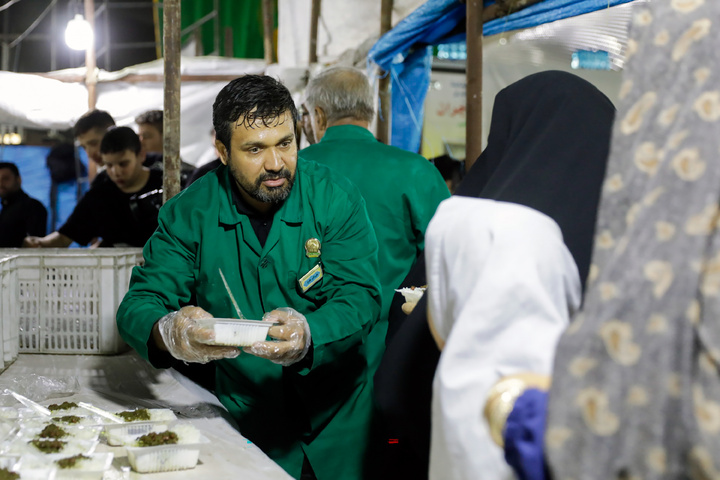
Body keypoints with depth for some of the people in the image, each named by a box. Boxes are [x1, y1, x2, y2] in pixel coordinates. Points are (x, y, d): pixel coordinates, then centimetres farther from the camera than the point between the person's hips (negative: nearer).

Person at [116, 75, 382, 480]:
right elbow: (138, 307, -11)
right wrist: (169, 332, -35)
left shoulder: (335, 197, -12)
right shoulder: (190, 212, -9)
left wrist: (307, 334, -39)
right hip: (246, 417, 1)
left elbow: (360, 296, -17)